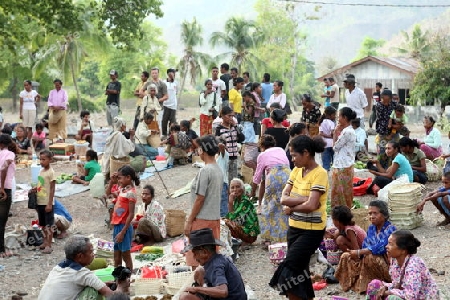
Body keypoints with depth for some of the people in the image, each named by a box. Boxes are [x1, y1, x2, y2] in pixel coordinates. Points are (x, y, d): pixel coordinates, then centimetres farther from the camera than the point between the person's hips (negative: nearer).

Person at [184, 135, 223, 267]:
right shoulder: (219, 170, 10)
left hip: (202, 219, -9)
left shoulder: (205, 171, -16)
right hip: (215, 218, 9)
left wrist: (189, 221, -12)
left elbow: (200, 199, -17)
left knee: (196, 258, -3)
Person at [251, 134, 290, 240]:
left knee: (270, 207, 10)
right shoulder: (281, 150, 27)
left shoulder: (262, 155, 19)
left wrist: (253, 192, 38)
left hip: (274, 176, -2)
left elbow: (257, 177, 23)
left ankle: (269, 238, 13)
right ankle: (284, 236, 8)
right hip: (288, 174, 2)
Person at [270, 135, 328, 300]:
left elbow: (311, 205, -24)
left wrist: (291, 208, -9)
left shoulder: (320, 173, -15)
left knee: (288, 271, -11)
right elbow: (284, 198, -3)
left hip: (312, 230, -8)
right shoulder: (296, 171, 6)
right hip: (294, 227, 8)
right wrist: (304, 199, -17)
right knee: (300, 270, 15)